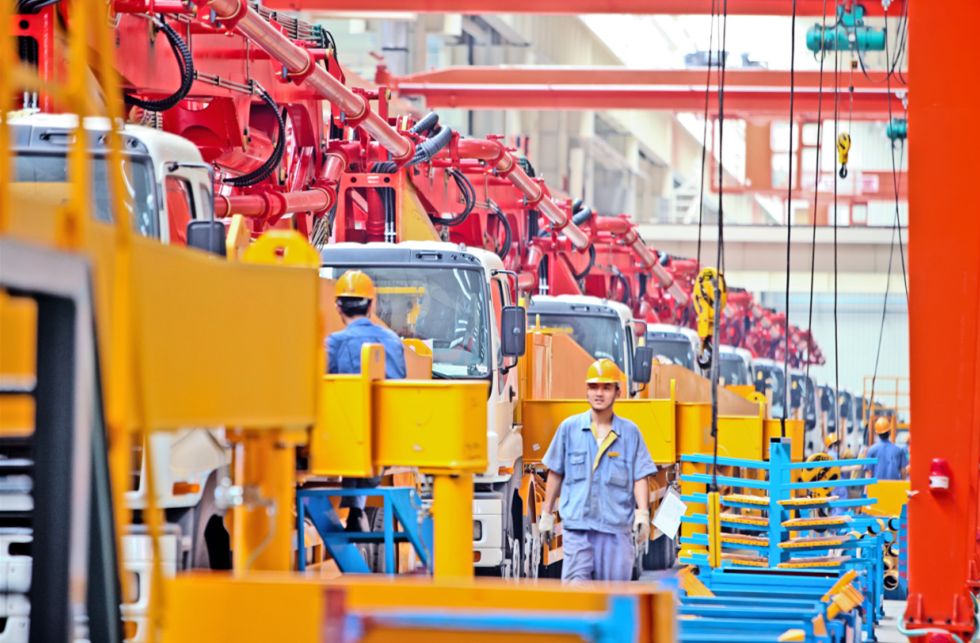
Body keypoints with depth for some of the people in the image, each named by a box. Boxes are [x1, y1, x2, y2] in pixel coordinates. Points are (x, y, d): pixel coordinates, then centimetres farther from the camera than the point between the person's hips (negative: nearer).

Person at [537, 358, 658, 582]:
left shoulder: (630, 432, 5)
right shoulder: (569, 428, 6)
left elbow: (640, 477, 4)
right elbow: (555, 474, 13)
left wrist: (642, 514, -9)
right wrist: (546, 513, 14)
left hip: (617, 527, 1)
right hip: (577, 524, -1)